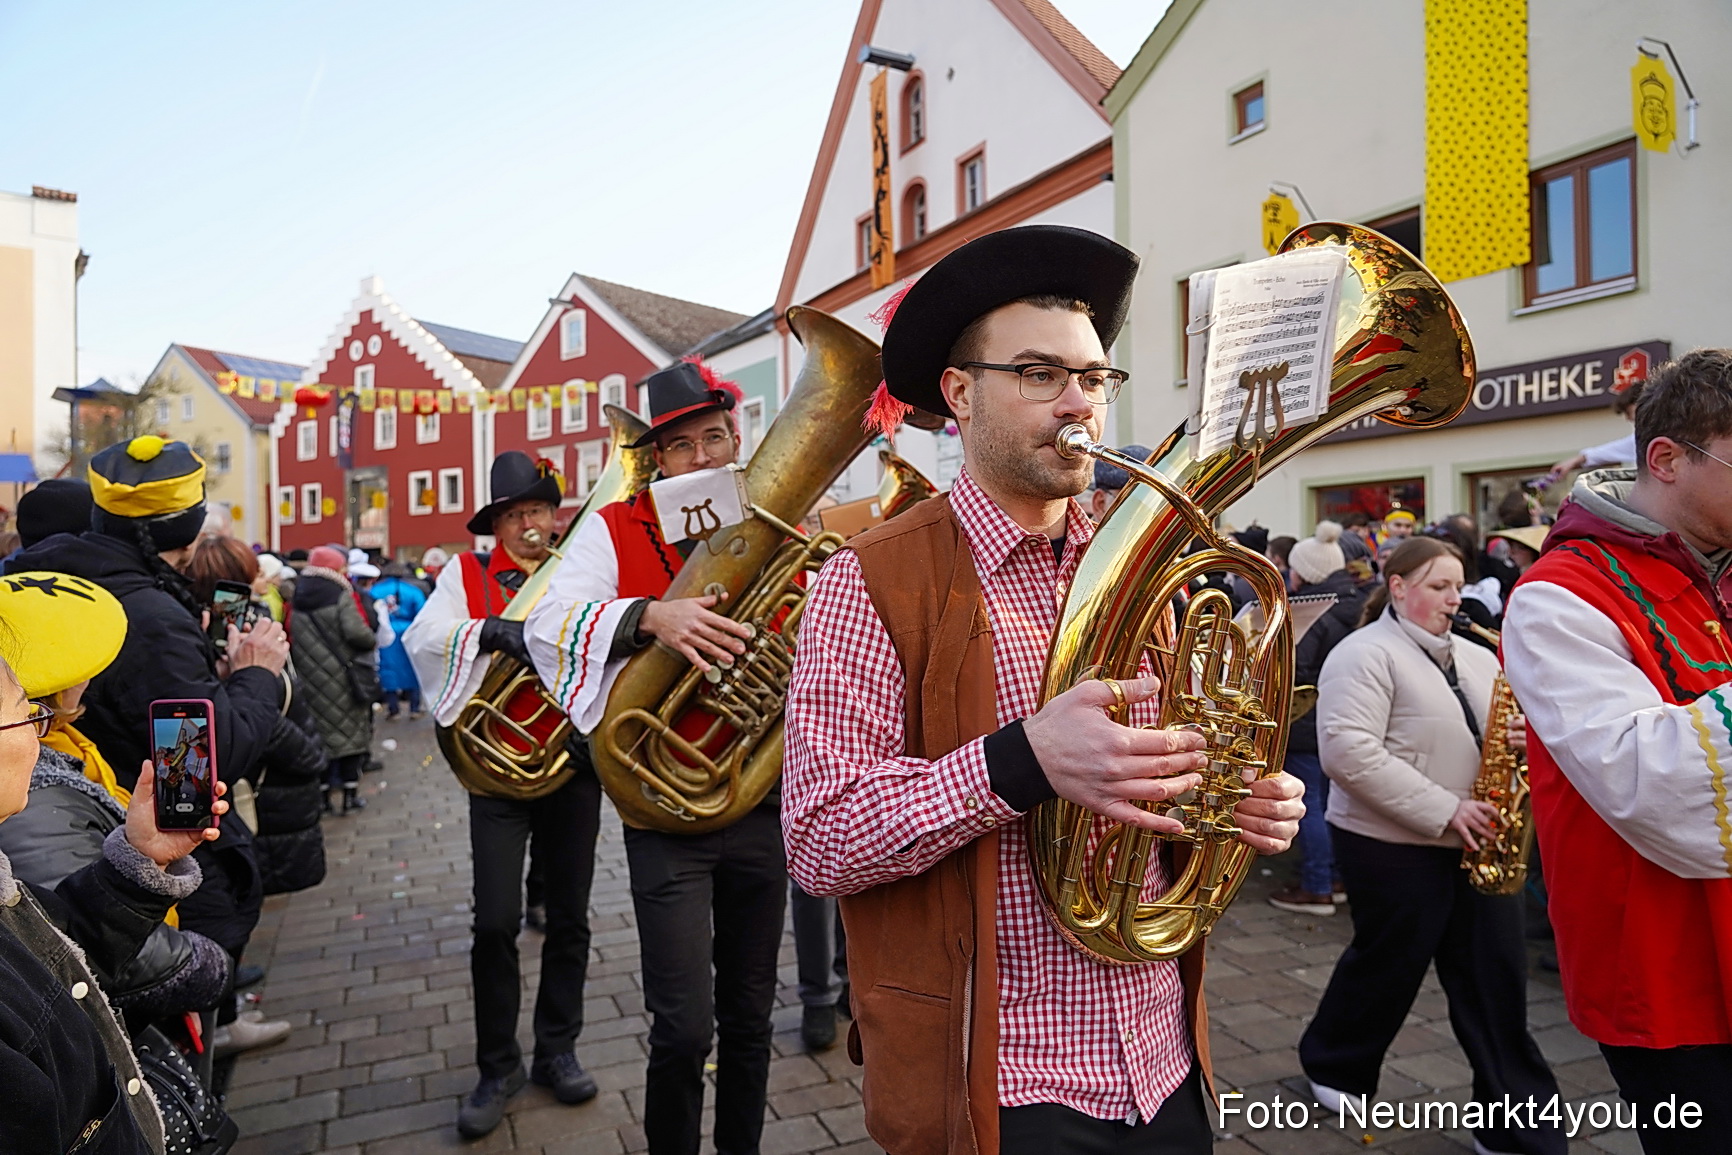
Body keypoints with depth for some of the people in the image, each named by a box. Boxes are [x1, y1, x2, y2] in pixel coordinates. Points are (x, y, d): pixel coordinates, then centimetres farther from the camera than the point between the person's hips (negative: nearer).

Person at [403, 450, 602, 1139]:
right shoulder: (467, 576, 2)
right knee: (495, 921, -1)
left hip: (573, 765, 2)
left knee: (570, 918, 11)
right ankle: (498, 1066, 19)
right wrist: (494, 631, -31)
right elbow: (421, 638, -15)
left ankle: (557, 1051, 29)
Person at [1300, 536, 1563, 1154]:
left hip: (1478, 845, 7)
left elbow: (1504, 727, 17)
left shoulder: (1478, 659, 12)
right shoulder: (1365, 654, -13)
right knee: (1388, 965, 9)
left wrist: (1524, 735, -8)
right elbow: (1348, 753, -24)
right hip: (1394, 845, -7)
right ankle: (1332, 1064, 34)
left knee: (1497, 976, 8)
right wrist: (1444, 810, -23)